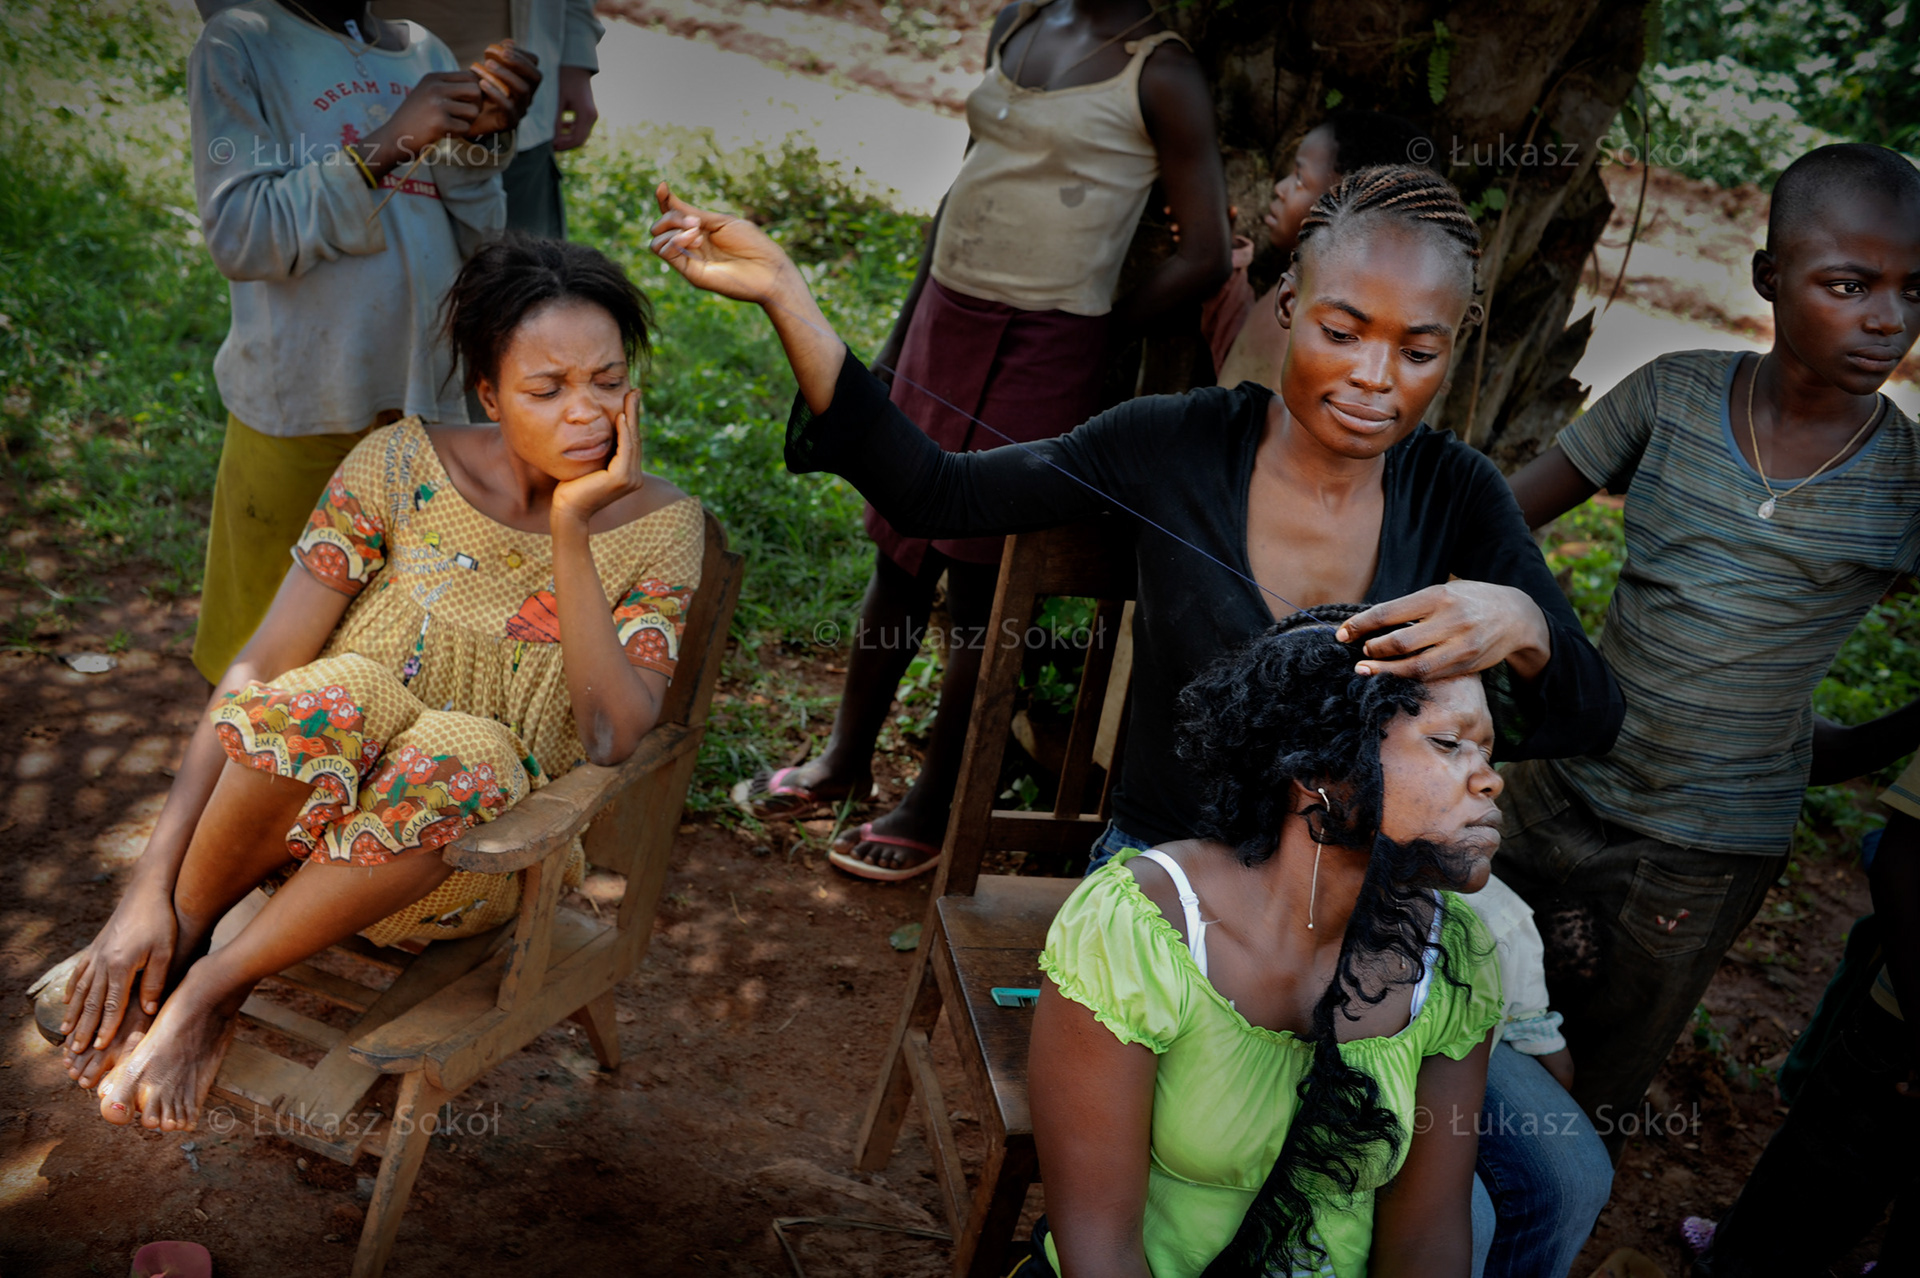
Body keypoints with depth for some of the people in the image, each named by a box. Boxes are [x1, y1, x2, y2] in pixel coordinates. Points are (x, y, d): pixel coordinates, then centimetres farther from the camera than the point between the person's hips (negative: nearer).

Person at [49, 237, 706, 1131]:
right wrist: (148, 888, -18)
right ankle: (180, 934, -8)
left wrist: (571, 531, -25)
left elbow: (615, 737, -18)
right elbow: (259, 670, -11)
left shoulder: (660, 527, -6)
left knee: (469, 750, -37)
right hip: (307, 821, 0)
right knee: (340, 693, -36)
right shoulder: (405, 466, -7)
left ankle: (215, 987, -15)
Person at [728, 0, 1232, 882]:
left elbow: (1204, 258, -11)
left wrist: (1091, 341, -5)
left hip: (1036, 354, -6)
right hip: (945, 316, 6)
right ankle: (845, 759, 35)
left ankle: (935, 809, 21)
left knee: (980, 583, 4)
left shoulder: (1161, 75, -10)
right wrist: (902, 334, 17)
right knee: (900, 556, 16)